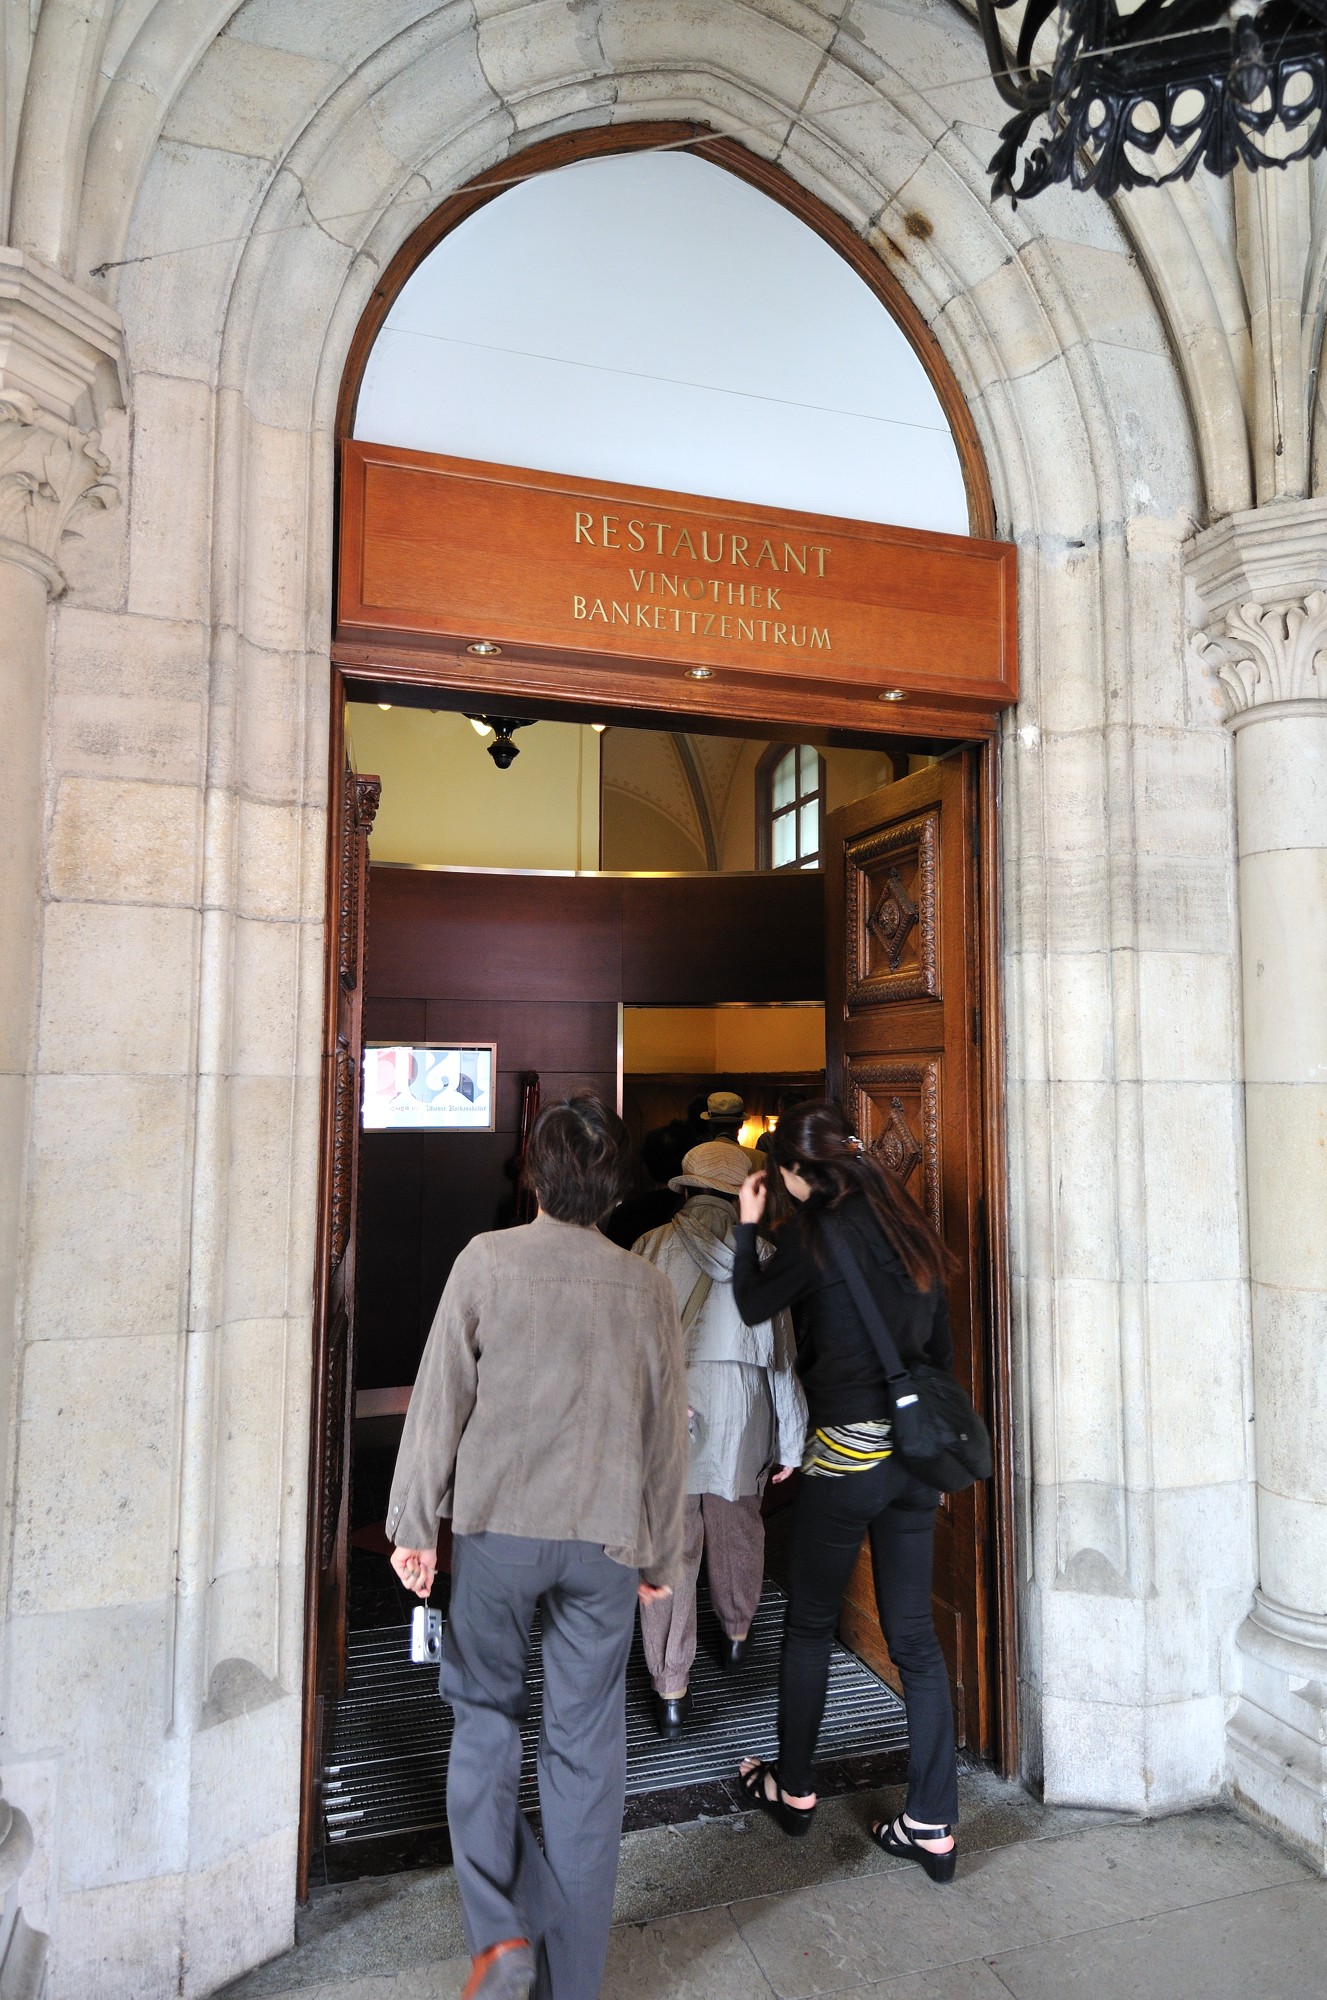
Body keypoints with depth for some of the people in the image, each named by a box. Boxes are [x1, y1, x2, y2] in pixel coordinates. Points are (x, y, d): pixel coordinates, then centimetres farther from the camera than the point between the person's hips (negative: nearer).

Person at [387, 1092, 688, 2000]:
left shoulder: (486, 1260, -8)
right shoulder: (649, 1286, -1)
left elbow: (440, 1399, -6)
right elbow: (667, 1431, 5)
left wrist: (415, 1524, 3)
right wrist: (663, 1555, 16)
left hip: (497, 1527, -1)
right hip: (606, 1541, 2)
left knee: (484, 1713, 21)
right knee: (587, 1746, 13)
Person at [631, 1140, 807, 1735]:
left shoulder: (655, 1246, -4)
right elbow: (782, 1351, 1)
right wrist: (790, 1440, 7)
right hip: (740, 1407, 3)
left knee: (670, 1545, 6)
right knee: (737, 1530, 23)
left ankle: (671, 1690, 11)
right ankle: (736, 1634, 45)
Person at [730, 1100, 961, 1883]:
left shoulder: (820, 1231, -14)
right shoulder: (906, 1225, 6)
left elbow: (752, 1305, 0)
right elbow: (942, 1346, 12)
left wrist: (749, 1226, 11)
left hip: (847, 1455, -6)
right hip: (915, 1451, 6)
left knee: (810, 1626, 14)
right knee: (914, 1634, 14)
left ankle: (793, 1790, 32)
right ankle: (932, 1826, 20)